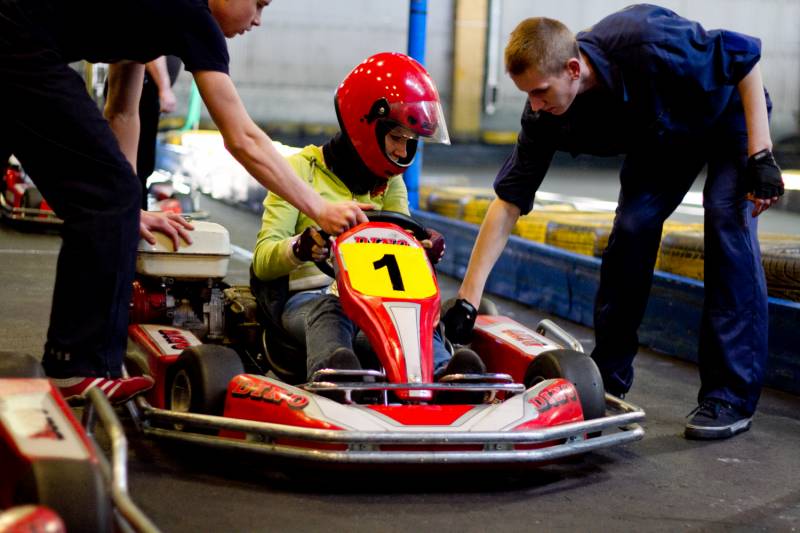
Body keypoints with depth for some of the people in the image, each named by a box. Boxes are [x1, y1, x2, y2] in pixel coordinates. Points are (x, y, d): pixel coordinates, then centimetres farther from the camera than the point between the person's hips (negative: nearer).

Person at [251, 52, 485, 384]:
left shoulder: (391, 183, 20)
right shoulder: (301, 169, 4)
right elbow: (263, 260, -4)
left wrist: (424, 249, -19)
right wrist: (299, 248, -28)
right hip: (306, 297, -3)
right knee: (331, 310, -39)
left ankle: (443, 375, -61)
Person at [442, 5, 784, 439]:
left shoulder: (649, 44, -41)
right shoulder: (546, 115, -24)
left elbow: (745, 56, -26)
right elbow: (508, 202, -21)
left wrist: (760, 156, -28)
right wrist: (467, 298, -25)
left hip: (733, 112, -4)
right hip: (661, 137, 5)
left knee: (728, 220, -19)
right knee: (632, 226, -11)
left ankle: (731, 396, -16)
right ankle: (607, 375, 4)